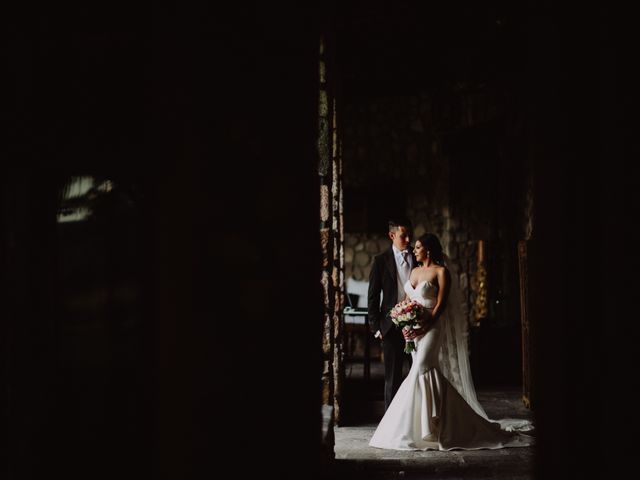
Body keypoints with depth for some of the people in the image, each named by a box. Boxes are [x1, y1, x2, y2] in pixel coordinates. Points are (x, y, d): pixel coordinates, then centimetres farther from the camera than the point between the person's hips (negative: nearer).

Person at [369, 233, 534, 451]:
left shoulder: (441, 271, -6)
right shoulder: (414, 272, 16)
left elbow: (440, 304, -12)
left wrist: (423, 328, -20)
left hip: (432, 326, -7)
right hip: (413, 328, 7)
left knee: (422, 368, -19)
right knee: (429, 373, 8)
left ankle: (431, 426, -14)